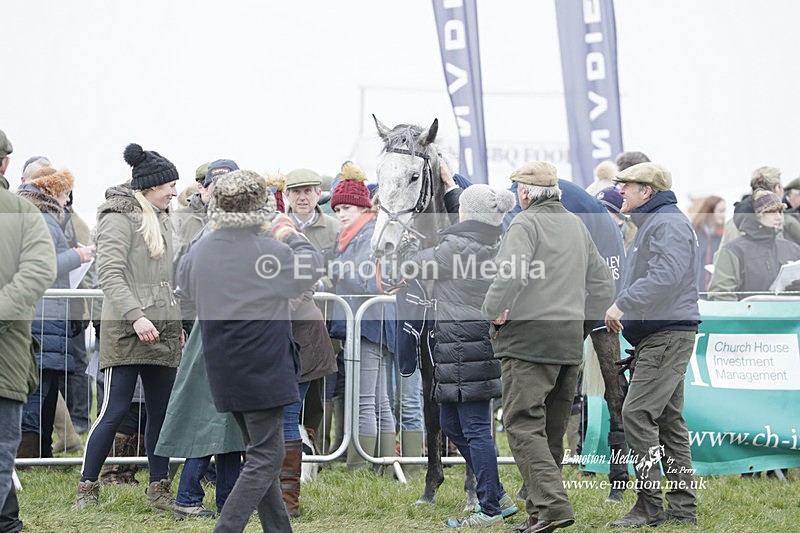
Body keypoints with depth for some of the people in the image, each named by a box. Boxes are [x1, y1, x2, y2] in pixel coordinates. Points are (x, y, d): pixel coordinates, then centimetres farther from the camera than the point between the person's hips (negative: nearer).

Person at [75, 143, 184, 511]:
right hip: (127, 330, -8)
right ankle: (87, 488, 0)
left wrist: (177, 324, 21)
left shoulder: (160, 220, 20)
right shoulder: (120, 217, -6)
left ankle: (159, 490, 14)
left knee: (161, 413, 7)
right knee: (115, 411, -8)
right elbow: (109, 273, -15)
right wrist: (136, 316, -24)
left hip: (161, 331, 8)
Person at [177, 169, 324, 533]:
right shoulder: (270, 252, -17)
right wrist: (290, 236, 14)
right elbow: (312, 267, 0)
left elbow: (185, 284, 20)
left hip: (223, 372, 7)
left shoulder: (200, 250, 0)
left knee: (259, 451, 17)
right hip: (262, 370, -7)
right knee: (265, 457, -1)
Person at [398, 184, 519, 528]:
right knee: (451, 423, 16)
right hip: (484, 338, 9)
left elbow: (415, 266, -2)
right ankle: (496, 496, 19)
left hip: (462, 341, -9)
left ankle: (490, 508, 0)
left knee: (475, 428, -4)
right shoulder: (496, 247, 11)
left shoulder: (458, 246, -15)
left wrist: (408, 245, 18)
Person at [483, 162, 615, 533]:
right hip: (570, 344, 8)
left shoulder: (526, 223, -8)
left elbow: (510, 276, -23)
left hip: (528, 340, -8)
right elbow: (603, 285, 21)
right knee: (552, 430, 12)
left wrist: (494, 313, -8)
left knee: (523, 426, -9)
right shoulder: (577, 226, 17)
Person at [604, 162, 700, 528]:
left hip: (668, 336, -11)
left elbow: (666, 275, -28)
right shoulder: (650, 224, 21)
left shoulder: (669, 224, -13)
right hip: (655, 337, 11)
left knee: (637, 414, -15)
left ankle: (650, 507, -13)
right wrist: (624, 309, 16)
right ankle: (683, 508, 13)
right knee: (668, 420, 10)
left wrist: (623, 304, -28)